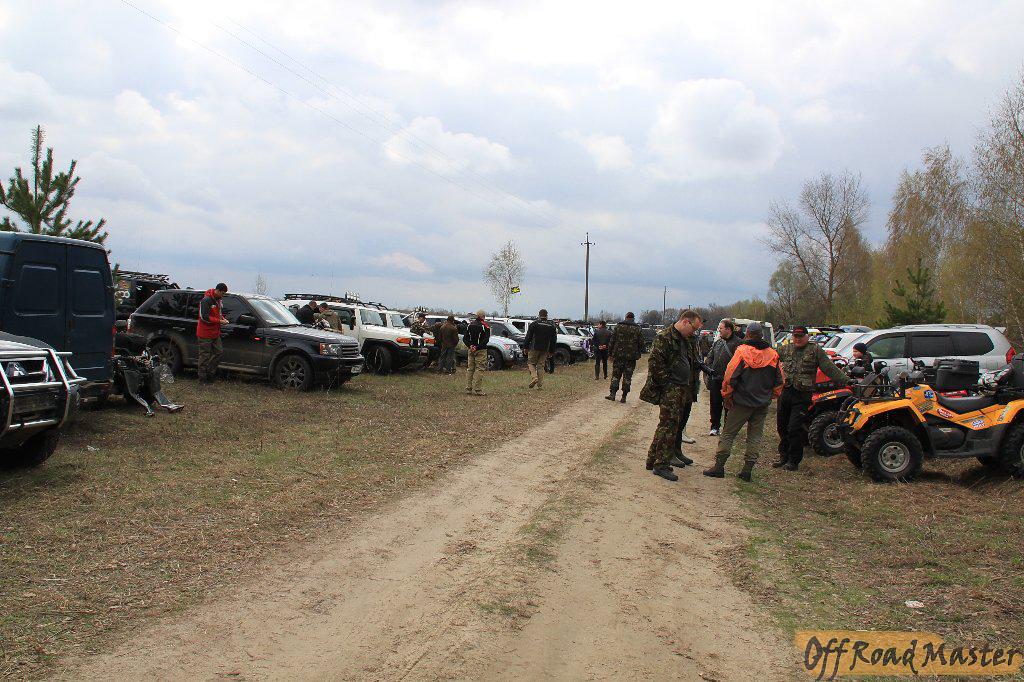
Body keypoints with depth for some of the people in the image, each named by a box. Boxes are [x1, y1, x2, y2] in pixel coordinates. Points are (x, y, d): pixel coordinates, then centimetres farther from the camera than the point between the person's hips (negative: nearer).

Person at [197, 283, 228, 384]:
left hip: (215, 333, 9)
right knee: (205, 355, -1)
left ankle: (210, 372, 19)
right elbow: (204, 317, -22)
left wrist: (222, 318, 4)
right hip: (205, 333, -9)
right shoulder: (206, 300, -17)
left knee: (219, 351, 9)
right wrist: (219, 321, -19)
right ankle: (203, 377, 8)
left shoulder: (218, 300, 11)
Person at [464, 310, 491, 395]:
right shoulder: (485, 326, -8)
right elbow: (486, 339, -18)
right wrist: (477, 347, -16)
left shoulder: (470, 325, 10)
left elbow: (465, 338, 6)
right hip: (481, 350, -6)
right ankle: (477, 390, -8)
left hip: (471, 350, 6)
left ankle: (468, 388, 14)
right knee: (479, 369, -4)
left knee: (470, 369, 12)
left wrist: (470, 346, -5)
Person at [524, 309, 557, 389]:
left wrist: (526, 347, 2)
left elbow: (528, 336, -4)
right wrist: (551, 351, 14)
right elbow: (553, 340, 10)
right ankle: (540, 385, 2)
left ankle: (534, 377, -15)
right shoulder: (552, 326, 9)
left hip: (534, 348, -3)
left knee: (531, 363, 9)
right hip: (545, 349, 3)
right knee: (541, 365, 8)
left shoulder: (535, 323, -2)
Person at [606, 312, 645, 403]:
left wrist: (611, 354, 8)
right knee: (627, 377, 4)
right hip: (631, 357, 0)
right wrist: (638, 355, 14)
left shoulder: (618, 326, 2)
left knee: (616, 375, 8)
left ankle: (612, 394, 2)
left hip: (618, 355, 0)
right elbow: (641, 344, 4)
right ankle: (624, 397, 5)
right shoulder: (638, 329, 3)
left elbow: (612, 341, 2)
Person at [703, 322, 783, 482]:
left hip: (742, 402, -4)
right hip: (763, 403, 4)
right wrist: (771, 396, 20)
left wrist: (726, 395, -3)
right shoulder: (772, 354, 3)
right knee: (755, 436, 10)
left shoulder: (742, 351, -11)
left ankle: (719, 466, 5)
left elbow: (730, 376, -13)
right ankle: (747, 469, 10)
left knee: (728, 433, 5)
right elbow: (780, 381, 9)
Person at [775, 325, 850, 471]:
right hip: (785, 392, 5)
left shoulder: (815, 350, 0)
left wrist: (846, 380, -10)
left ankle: (794, 461, 6)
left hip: (802, 395, -5)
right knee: (782, 427, 11)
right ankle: (784, 457, 26)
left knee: (795, 429, -7)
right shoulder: (787, 349, 12)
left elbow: (830, 368, -3)